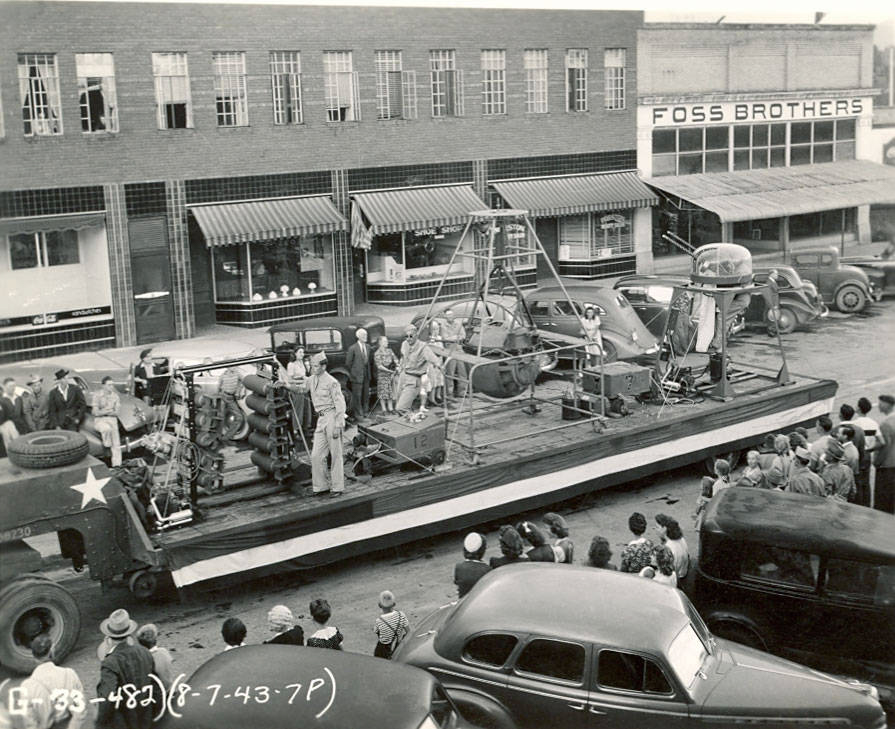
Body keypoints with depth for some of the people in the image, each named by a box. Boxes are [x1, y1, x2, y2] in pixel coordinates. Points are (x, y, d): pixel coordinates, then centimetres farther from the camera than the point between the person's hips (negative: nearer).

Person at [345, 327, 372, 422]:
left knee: (366, 395, 12)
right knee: (357, 396, -3)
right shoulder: (353, 348, -11)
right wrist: (352, 373, 0)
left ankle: (364, 412, 24)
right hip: (357, 376, -6)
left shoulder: (368, 347, 8)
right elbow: (348, 363, -5)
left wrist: (367, 370, 10)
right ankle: (358, 414, 5)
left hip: (366, 375, 6)